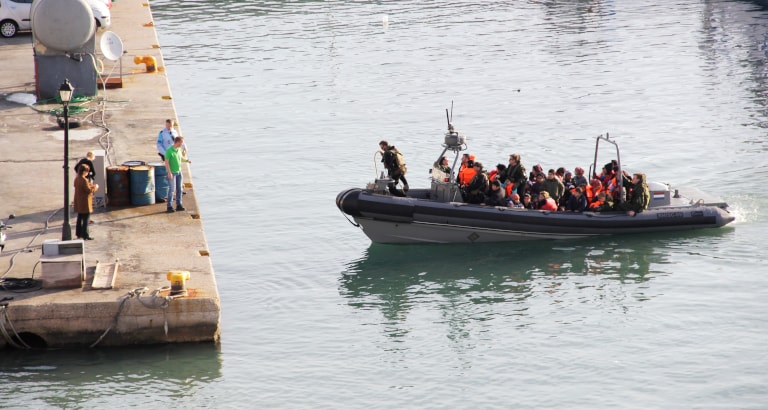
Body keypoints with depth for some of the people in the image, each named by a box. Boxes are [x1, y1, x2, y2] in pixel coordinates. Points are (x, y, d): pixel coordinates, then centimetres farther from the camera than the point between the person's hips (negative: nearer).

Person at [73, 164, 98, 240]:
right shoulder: (84, 180, -22)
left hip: (78, 203, 9)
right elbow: (89, 191, -21)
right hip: (85, 203, -9)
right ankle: (85, 235, -1)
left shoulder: (76, 179, 6)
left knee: (79, 218, 17)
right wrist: (95, 187, -5)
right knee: (86, 219, -2)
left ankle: (78, 234, 24)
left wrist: (90, 186, 14)